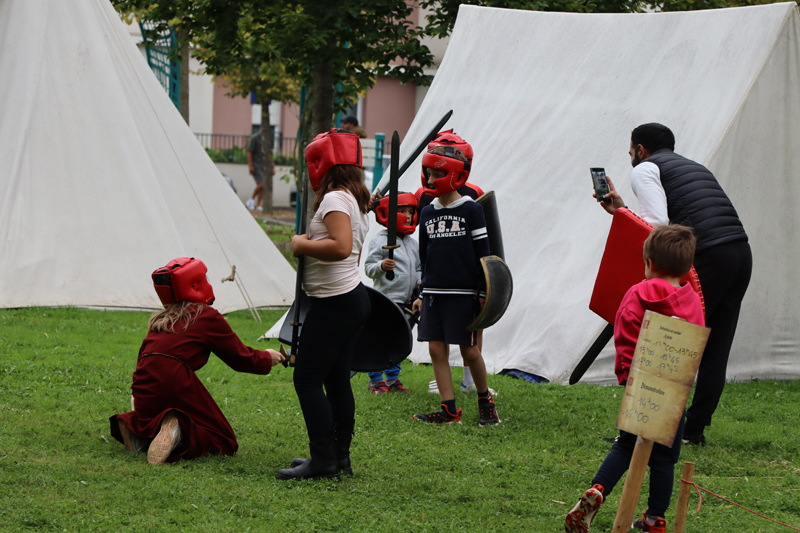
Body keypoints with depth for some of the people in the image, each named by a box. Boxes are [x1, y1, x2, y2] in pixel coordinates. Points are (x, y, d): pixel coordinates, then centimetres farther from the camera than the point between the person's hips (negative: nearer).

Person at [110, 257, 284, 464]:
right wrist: (268, 358, 28)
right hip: (177, 384, -7)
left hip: (144, 391, 7)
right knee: (222, 443, 4)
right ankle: (179, 434, -25)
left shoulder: (158, 319, 20)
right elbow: (241, 358, 9)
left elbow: (144, 357, 18)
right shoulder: (208, 317, 2)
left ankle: (136, 427, 3)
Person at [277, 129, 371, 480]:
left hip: (334, 302, -10)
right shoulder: (355, 200, 15)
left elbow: (341, 247, -29)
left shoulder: (335, 199, -15)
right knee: (336, 379, 14)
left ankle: (323, 461, -9)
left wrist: (302, 245, -17)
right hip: (354, 296, 10)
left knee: (307, 379, -8)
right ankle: (340, 455, 18)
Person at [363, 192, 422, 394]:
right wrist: (381, 266, -30)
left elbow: (419, 268, 22)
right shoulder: (380, 241, -7)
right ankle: (376, 380, 4)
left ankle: (392, 378, 21)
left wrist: (420, 281, 3)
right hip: (386, 299, -7)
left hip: (406, 301, 7)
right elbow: (369, 267, -11)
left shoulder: (413, 243, 14)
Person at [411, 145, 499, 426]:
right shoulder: (427, 213, 11)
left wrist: (483, 293, -6)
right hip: (434, 294, 5)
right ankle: (449, 410, 4)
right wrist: (423, 294, 15)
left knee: (469, 351, -2)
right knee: (436, 349, 0)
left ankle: (485, 400, 19)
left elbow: (482, 253, -3)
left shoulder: (471, 210, -4)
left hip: (463, 293, -5)